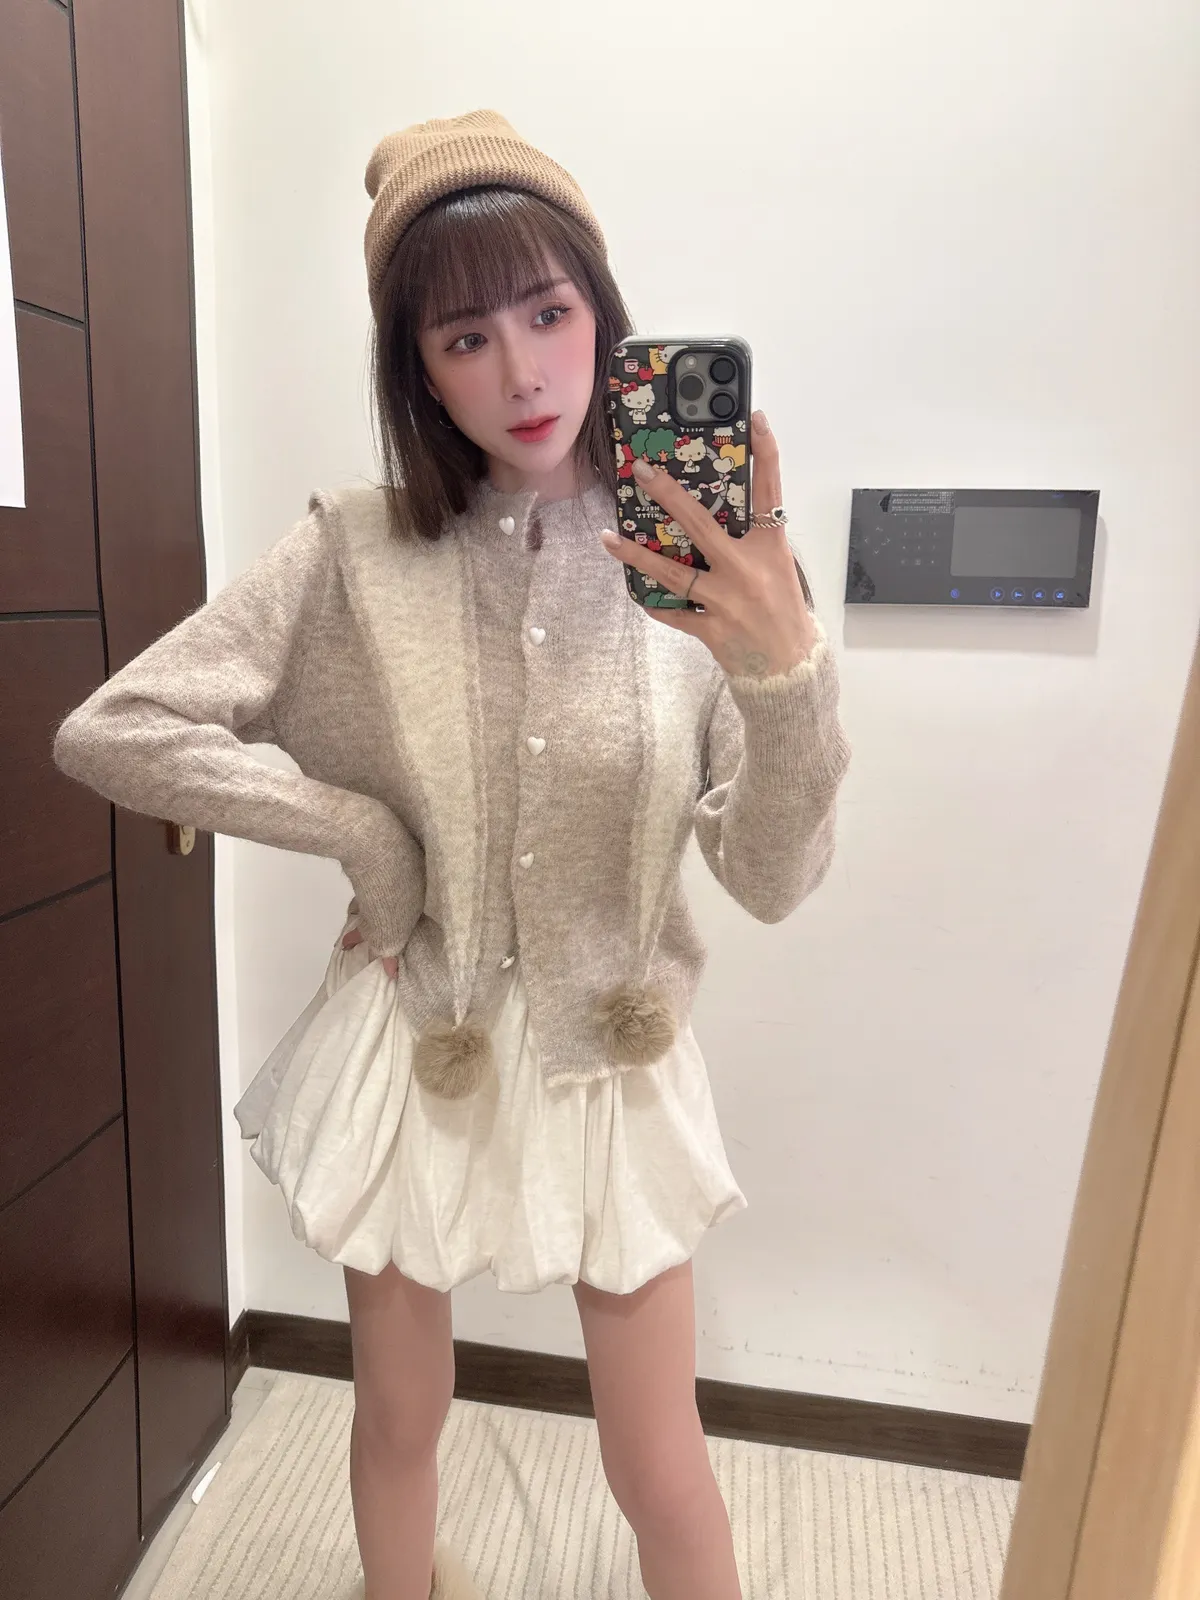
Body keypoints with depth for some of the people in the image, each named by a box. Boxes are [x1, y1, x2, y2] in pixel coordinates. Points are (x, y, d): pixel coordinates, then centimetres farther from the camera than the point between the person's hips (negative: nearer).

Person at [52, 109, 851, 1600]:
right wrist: (365, 835, -14)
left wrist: (786, 667, -30)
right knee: (400, 1422, 24)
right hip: (409, 1056, 1)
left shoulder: (694, 567, -9)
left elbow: (775, 880, -13)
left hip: (613, 1062, 1)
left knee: (661, 1477, 17)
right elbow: (106, 732, -11)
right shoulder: (355, 554, -10)